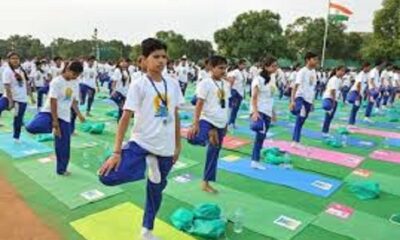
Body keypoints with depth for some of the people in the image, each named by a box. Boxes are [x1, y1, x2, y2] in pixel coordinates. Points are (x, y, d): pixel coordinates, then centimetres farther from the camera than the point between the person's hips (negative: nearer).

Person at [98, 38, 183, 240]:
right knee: (108, 177, -21)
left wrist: (178, 146, 11)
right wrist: (117, 152, -18)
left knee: (156, 190, 17)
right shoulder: (138, 85, -10)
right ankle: (148, 164, 4)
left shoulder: (173, 84, 3)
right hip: (141, 143, -3)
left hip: (165, 148, 4)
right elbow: (126, 118, -13)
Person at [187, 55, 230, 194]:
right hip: (207, 120, -6)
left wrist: (225, 123, 19)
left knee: (214, 154, 12)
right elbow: (199, 104, -15)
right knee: (194, 139, -38)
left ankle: (206, 183, 26)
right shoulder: (205, 83, -9)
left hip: (220, 123, 6)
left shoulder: (226, 84, 11)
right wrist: (195, 124, -22)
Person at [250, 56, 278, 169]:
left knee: (261, 137, 9)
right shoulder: (258, 79, -11)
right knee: (261, 134, -32)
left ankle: (255, 161, 15)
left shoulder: (271, 80, 12)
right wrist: (255, 112, -28)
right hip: (259, 111, -7)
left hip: (267, 112, 7)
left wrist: (273, 112, 19)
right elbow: (254, 97, -17)